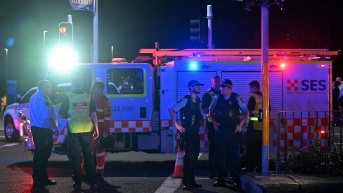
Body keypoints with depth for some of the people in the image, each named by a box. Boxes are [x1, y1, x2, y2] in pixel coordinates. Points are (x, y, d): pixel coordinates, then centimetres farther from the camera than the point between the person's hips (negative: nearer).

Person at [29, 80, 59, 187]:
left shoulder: (33, 97, 15)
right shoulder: (43, 99, -17)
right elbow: (47, 117, -22)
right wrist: (55, 128, -14)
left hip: (35, 129, 10)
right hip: (43, 130, -10)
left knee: (38, 153, 15)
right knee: (43, 155, -3)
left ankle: (36, 178, 22)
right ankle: (42, 179, 1)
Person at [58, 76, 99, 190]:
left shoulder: (68, 97, -3)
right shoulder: (89, 97, 0)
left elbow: (61, 115, -1)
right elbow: (93, 114, -2)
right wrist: (96, 129, 5)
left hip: (73, 131, -1)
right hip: (87, 130, 2)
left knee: (75, 156, 6)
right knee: (88, 156, 10)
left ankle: (77, 182, 6)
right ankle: (93, 182, 11)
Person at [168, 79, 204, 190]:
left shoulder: (198, 101, 11)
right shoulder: (185, 100, -11)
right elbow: (171, 109, -14)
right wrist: (176, 125, -14)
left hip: (195, 131, 8)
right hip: (187, 131, -7)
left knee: (194, 155, 11)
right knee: (189, 156, -6)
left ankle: (191, 181, 20)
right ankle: (186, 182, 2)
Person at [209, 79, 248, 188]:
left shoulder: (236, 98, -4)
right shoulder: (217, 98, 3)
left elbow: (246, 112, 2)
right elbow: (211, 112, 16)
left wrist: (240, 124, -6)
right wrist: (214, 122, 3)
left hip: (233, 131, -2)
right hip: (221, 131, 2)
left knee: (234, 154, 2)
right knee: (221, 155, 6)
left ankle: (236, 179, 12)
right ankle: (221, 179, 14)